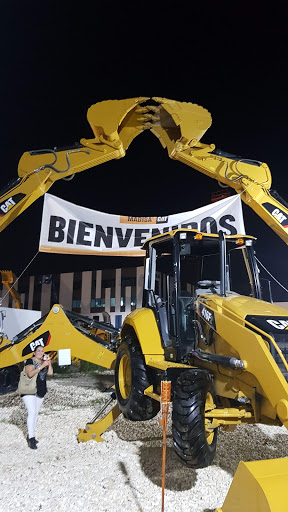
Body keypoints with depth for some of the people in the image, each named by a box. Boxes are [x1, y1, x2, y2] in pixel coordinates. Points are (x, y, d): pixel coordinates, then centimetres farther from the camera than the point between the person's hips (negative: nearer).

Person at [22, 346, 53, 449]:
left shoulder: (44, 361, 10)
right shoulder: (30, 361, -9)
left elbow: (50, 373, 2)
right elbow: (30, 374, -22)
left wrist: (49, 362, -9)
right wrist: (41, 366, -26)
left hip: (41, 391, 7)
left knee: (35, 413, 11)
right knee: (32, 412, -14)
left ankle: (30, 435, 21)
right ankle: (31, 439, -10)